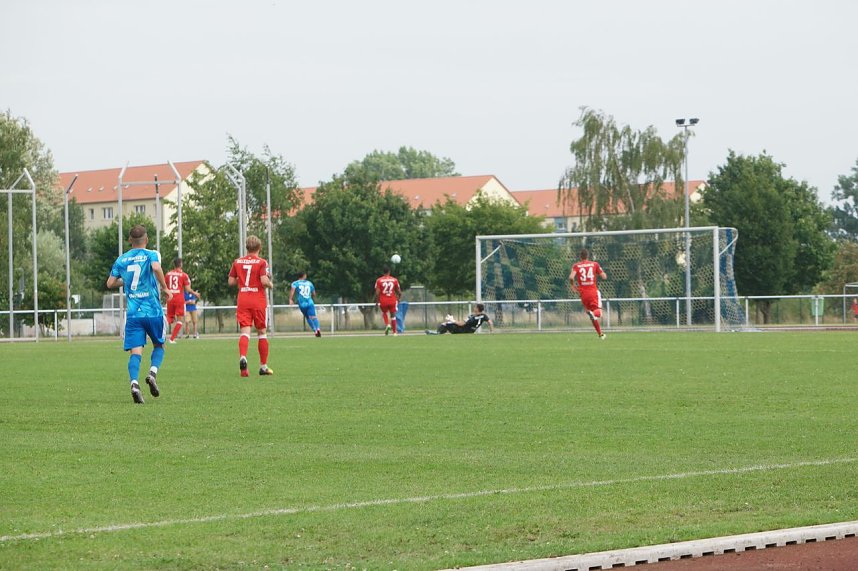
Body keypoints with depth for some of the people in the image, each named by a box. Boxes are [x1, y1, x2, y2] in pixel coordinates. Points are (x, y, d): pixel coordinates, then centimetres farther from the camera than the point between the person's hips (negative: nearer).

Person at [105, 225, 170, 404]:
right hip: (153, 311, -2)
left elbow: (110, 283, 10)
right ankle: (153, 372, -8)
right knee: (159, 345, 18)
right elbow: (156, 268, -22)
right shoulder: (151, 255, 0)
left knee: (135, 351, -4)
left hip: (132, 313, 2)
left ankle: (134, 383, -27)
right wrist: (164, 288, -10)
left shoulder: (121, 260, 11)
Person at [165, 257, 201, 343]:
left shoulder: (168, 274, 6)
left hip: (170, 299, 3)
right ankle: (172, 338, -5)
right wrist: (195, 293, 13)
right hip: (180, 299, -3)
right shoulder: (184, 275, -3)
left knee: (170, 317, 12)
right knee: (180, 319, 5)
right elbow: (187, 289, -5)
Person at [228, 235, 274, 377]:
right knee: (262, 332, 11)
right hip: (258, 301, -2)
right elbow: (264, 281, -17)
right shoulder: (261, 262, -7)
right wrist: (271, 284, 5)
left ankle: (243, 357, -33)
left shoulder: (237, 262, 5)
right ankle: (263, 366, 16)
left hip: (242, 301, 2)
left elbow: (231, 281, 7)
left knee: (245, 331, -5)